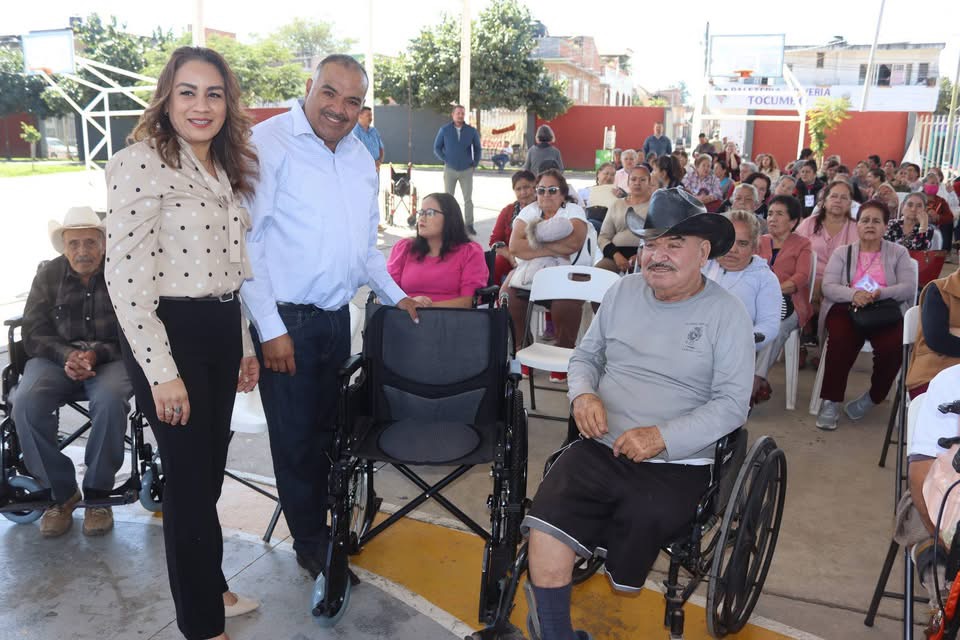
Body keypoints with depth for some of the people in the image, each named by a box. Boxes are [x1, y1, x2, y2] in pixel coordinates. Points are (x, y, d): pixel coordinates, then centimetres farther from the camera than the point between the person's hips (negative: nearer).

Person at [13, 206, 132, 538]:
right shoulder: (48, 275, 5)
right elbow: (33, 334, 4)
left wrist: (97, 355, -23)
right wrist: (67, 355, -17)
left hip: (111, 358, -2)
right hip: (57, 357, 3)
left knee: (110, 399, -35)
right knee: (26, 402, -27)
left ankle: (97, 492, -14)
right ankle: (61, 492, -10)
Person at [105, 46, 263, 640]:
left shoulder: (227, 171, 11)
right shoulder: (140, 164, -13)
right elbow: (125, 276, -18)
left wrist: (245, 344, 17)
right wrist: (162, 372, -19)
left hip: (223, 332, 7)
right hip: (170, 335, -7)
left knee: (210, 471, 19)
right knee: (190, 479, 3)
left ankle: (211, 585, 40)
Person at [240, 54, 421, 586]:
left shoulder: (360, 157, 13)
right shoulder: (268, 144, -11)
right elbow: (245, 240, -16)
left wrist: (394, 294, 18)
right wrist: (270, 328, -18)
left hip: (337, 317, 6)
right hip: (286, 321, -6)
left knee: (326, 428, 16)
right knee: (296, 437, 6)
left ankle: (322, 518, 35)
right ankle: (310, 542, 24)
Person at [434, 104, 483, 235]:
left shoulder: (471, 131, 2)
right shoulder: (444, 130, -1)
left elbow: (478, 148, 11)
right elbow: (437, 148, 5)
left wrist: (475, 163, 4)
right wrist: (445, 160, -3)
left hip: (467, 170, 1)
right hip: (450, 170, 0)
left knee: (468, 199, 0)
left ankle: (469, 225, 6)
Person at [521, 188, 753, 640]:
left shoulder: (727, 313, -2)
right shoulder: (623, 291, 10)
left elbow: (732, 403, -6)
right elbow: (586, 355, 18)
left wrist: (661, 437, -18)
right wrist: (583, 394, -5)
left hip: (675, 467, -2)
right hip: (599, 448, 3)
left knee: (619, 582, -11)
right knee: (545, 549, -20)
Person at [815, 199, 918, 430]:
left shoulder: (898, 253, 14)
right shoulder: (842, 252, 15)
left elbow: (909, 288, 0)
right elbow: (828, 286, 1)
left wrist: (880, 293, -19)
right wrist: (853, 293, -20)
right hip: (846, 309, 0)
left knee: (892, 346, -31)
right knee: (841, 341, -34)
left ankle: (873, 397, -5)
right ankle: (831, 402, -23)